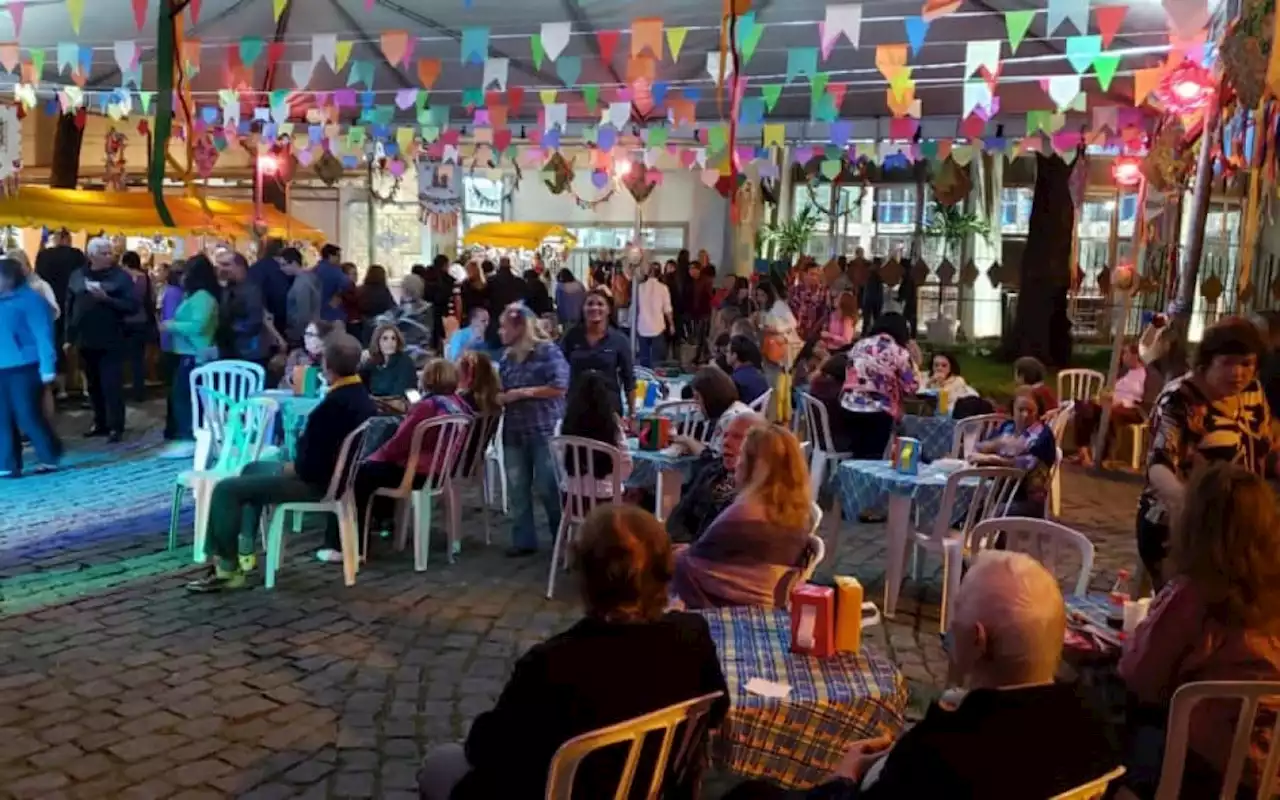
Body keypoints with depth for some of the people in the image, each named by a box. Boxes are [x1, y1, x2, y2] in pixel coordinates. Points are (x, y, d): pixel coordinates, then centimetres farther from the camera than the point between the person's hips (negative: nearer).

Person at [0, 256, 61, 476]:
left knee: (27, 416, -4)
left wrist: (47, 367, -17)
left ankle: (50, 458, 11)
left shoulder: (30, 300, -7)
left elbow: (43, 334, -11)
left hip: (24, 368, -7)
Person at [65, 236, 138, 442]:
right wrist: (69, 337, 8)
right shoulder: (78, 276, 8)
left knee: (112, 385, -5)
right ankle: (100, 423, 24)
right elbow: (69, 308, 11)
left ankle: (116, 427, 0)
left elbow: (132, 306, -12)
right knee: (94, 385, 13)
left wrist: (107, 299, -22)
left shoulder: (121, 276, -4)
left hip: (111, 341, -4)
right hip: (85, 340, 5)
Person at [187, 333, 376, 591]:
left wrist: (286, 469, -7)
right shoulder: (362, 396, 2)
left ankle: (227, 569, 3)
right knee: (254, 469, 29)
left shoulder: (333, 406, -29)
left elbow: (310, 467, -27)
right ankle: (243, 551, 30)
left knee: (226, 490, -5)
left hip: (319, 482, -10)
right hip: (337, 474, 10)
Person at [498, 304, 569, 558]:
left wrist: (523, 392, -14)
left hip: (545, 429, -6)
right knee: (517, 489, 6)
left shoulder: (548, 351, -7)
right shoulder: (507, 358, 12)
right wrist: (498, 397, -8)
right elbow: (502, 391, 16)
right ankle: (524, 540, 16)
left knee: (548, 487, -3)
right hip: (514, 431, 6)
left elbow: (560, 386, -16)